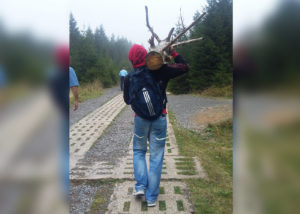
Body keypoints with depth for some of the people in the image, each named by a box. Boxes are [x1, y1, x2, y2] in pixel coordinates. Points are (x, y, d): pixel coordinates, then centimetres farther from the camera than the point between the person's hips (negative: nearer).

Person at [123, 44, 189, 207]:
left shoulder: (129, 77, -3)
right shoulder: (160, 70, -7)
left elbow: (127, 100, 9)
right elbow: (184, 67, 2)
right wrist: (173, 52, 10)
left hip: (140, 119, 1)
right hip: (159, 119, -1)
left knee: (139, 151, 22)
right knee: (156, 156, 6)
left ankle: (141, 186, 6)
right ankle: (151, 197, 10)